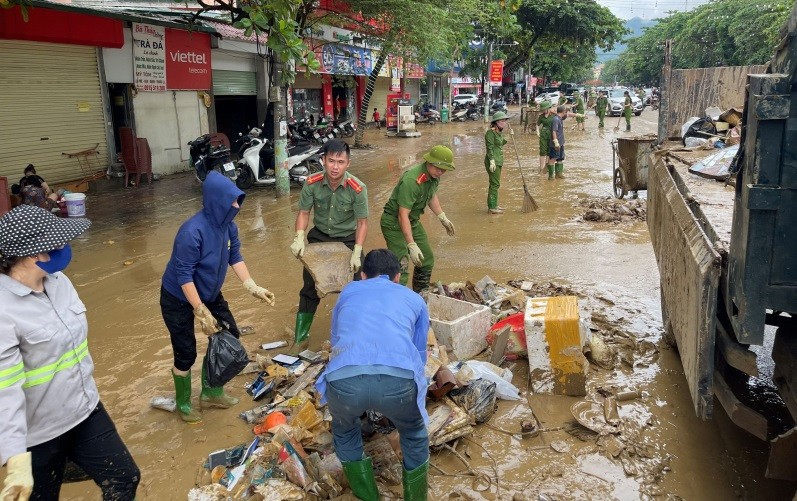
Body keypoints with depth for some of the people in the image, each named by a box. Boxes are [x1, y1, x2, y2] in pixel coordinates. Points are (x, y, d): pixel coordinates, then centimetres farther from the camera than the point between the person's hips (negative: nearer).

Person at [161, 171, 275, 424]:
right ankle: (183, 404, 31)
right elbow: (184, 275, -29)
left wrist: (253, 288, -6)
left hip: (210, 294, 8)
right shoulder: (193, 232, -33)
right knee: (186, 354, 4)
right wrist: (201, 311, -27)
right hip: (179, 300, -7)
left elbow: (235, 257, 1)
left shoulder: (228, 225, -11)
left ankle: (211, 393, 32)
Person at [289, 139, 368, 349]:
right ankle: (301, 336, 20)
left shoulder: (358, 188, -24)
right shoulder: (312, 183, -19)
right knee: (310, 286, 6)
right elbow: (304, 212, -8)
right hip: (319, 236, 2)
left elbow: (362, 222, -16)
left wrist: (357, 253, -21)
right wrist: (299, 238, -23)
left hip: (348, 239, -2)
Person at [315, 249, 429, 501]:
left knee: (344, 432, 36)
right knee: (414, 436, 33)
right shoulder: (414, 299, 32)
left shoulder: (348, 292, 34)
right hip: (399, 379, 0)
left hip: (344, 379, 1)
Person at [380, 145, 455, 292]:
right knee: (401, 266, -17)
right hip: (394, 222, -9)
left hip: (413, 221, 9)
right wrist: (412, 245, -36)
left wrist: (443, 218, 20)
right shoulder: (411, 180, -31)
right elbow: (403, 215, -33)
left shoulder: (434, 175, -3)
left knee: (427, 261, 15)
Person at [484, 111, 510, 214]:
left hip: (499, 161, 10)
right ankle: (492, 208, -3)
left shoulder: (499, 131, 12)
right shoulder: (491, 132, -15)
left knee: (495, 183, 16)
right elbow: (490, 148, -20)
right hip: (493, 161, -10)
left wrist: (509, 136, 15)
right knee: (495, 184, -7)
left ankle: (493, 205, 25)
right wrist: (492, 161, -25)